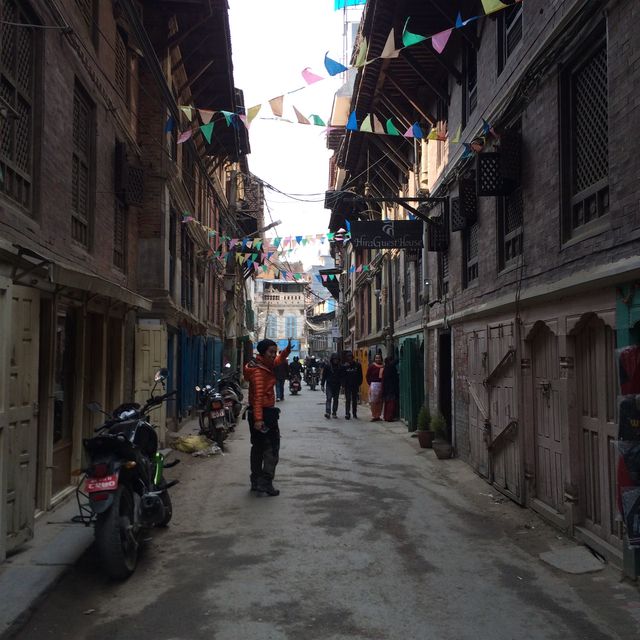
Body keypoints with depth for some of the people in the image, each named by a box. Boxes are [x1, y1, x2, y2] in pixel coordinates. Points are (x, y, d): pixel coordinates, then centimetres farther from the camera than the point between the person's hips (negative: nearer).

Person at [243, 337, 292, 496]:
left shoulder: (266, 365, 9)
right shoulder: (258, 371, -19)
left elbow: (279, 360, 24)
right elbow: (258, 395, -27)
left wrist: (287, 349, 3)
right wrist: (258, 419, -33)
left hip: (259, 413, 10)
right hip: (264, 412, -10)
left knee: (258, 447, 15)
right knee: (272, 447, -5)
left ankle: (256, 482, 23)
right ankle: (265, 483, -6)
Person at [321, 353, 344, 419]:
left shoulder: (341, 367, 4)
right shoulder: (327, 366, 0)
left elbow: (342, 377, 6)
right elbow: (324, 376, 3)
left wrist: (343, 384, -5)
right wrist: (322, 384, 0)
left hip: (337, 386, 2)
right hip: (329, 385, -2)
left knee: (336, 399, 8)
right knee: (329, 398, -13)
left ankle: (334, 413, 17)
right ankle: (327, 412, -20)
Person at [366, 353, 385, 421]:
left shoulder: (383, 367, 6)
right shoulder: (372, 366, -1)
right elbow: (368, 376, 2)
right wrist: (370, 384, -5)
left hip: (381, 385, 3)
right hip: (374, 384, -3)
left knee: (380, 401, 7)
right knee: (373, 401, -3)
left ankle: (378, 416, 15)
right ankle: (374, 416, 2)